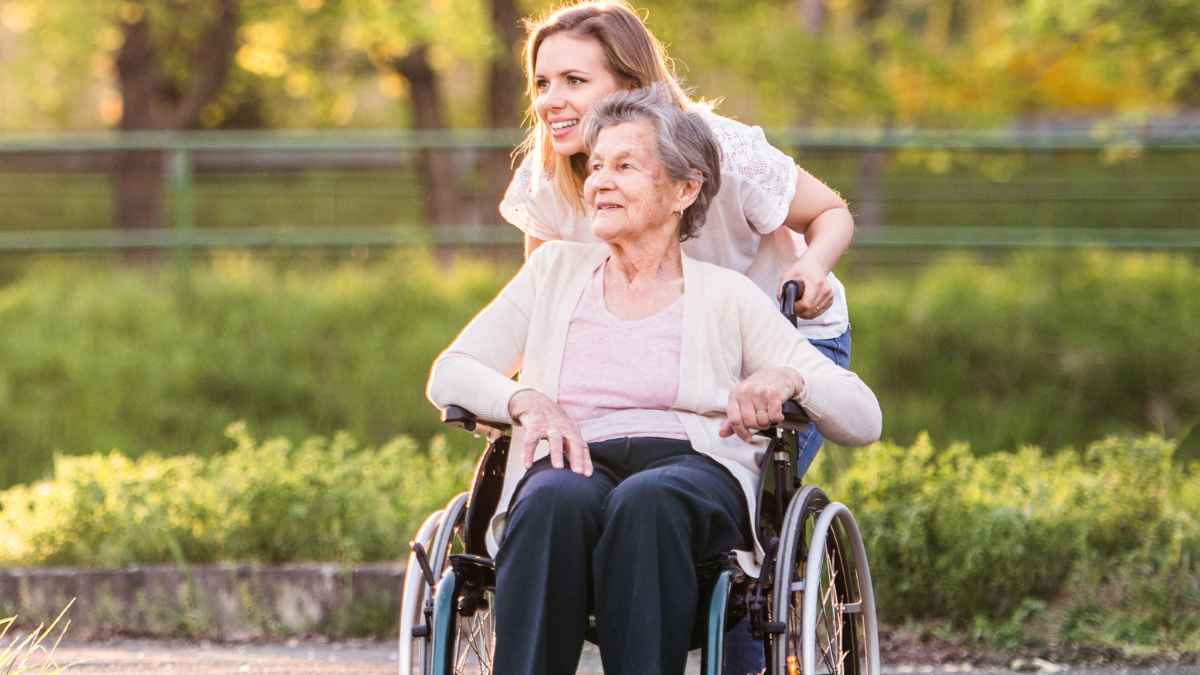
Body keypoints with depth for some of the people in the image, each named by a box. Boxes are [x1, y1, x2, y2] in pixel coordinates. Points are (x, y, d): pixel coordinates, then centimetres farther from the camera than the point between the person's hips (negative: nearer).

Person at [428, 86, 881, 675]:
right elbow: (449, 375, 15)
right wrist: (527, 399, -7)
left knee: (646, 500, -39)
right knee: (557, 500, -37)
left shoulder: (725, 295, 16)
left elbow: (863, 419, 11)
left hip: (695, 469, -1)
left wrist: (788, 378, -12)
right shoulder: (556, 270, 24)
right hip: (574, 468, 1)